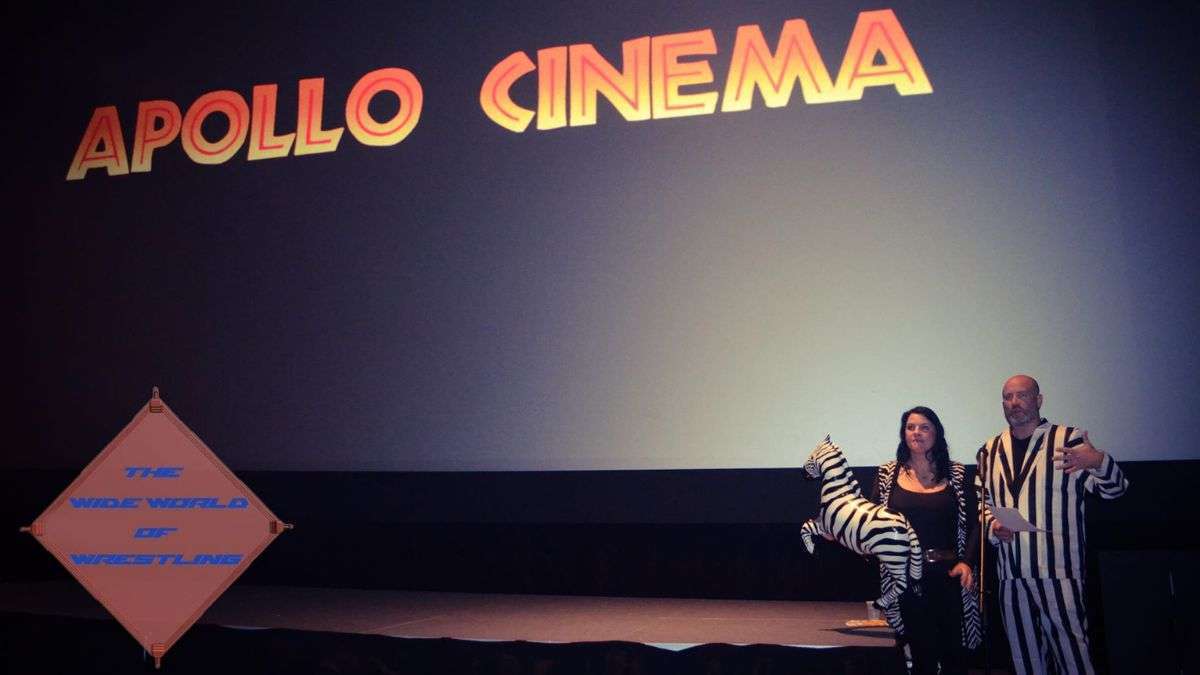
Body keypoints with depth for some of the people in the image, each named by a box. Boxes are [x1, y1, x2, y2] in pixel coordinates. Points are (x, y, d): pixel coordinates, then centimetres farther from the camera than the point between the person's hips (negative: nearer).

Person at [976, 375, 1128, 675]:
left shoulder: (1069, 439, -1)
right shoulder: (990, 450, 12)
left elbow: (1114, 489, -3)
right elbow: (982, 502, 22)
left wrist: (1099, 462, -25)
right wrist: (992, 526, 1)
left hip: (1059, 572, -4)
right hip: (1010, 576, 4)